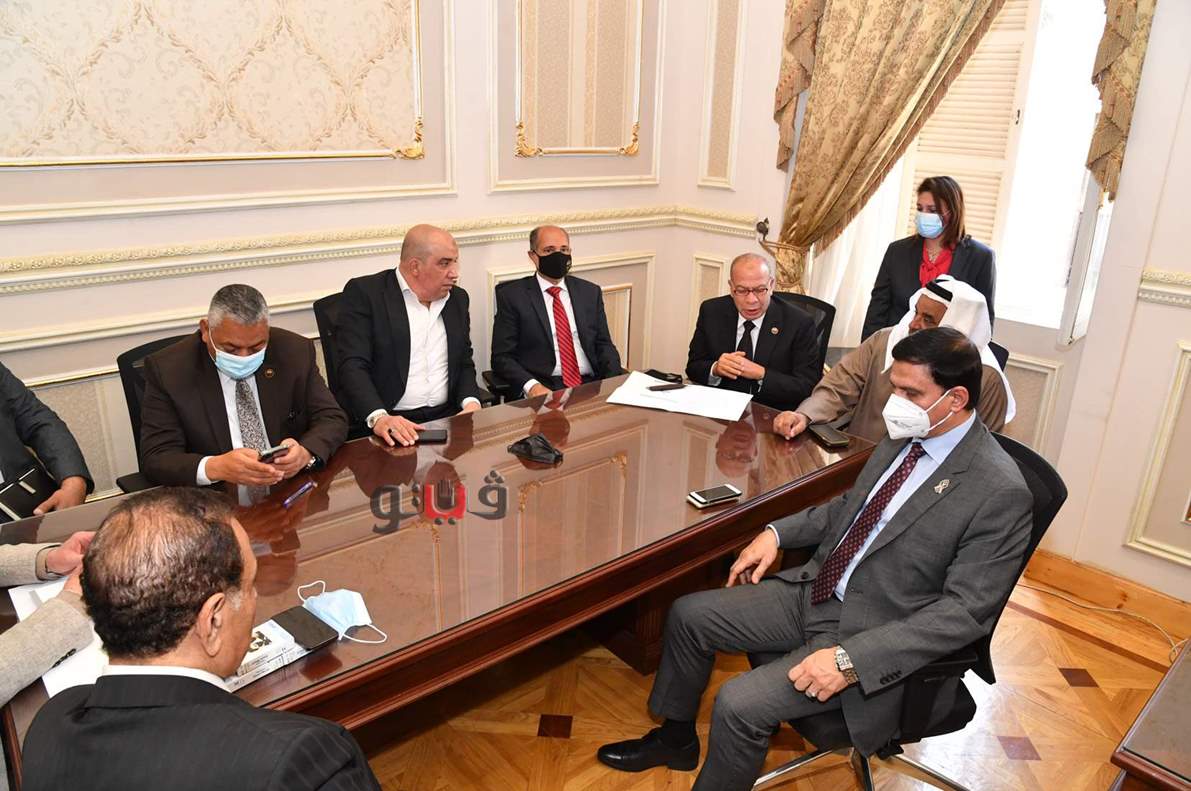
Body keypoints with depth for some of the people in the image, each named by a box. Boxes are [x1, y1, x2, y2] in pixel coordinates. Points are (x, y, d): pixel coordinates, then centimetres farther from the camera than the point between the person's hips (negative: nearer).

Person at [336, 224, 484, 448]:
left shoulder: (457, 298, 14)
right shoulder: (364, 293, -4)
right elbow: (353, 366, -12)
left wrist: (471, 403, -3)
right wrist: (378, 418, -28)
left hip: (445, 419, 5)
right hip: (388, 426, -5)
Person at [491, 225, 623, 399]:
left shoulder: (590, 292, 15)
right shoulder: (512, 295, 3)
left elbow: (604, 345, 15)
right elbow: (502, 357, 0)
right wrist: (531, 385, -19)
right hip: (544, 390, -3)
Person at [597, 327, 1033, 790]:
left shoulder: (1000, 493, -21)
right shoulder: (906, 435, 1)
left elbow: (965, 610, -21)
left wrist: (851, 660, -27)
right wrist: (777, 533, 5)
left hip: (871, 633, -7)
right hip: (814, 592, 8)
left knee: (739, 704, -22)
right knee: (688, 614, 6)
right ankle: (676, 738, 30)